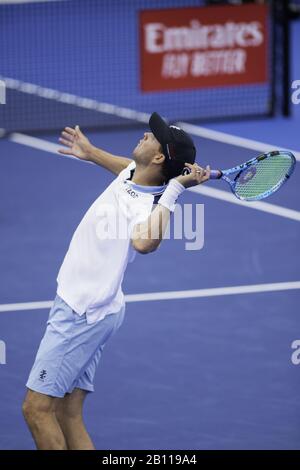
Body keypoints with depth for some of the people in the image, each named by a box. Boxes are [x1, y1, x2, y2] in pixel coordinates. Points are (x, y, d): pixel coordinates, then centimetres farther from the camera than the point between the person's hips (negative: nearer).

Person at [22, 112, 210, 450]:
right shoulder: (130, 173, 1)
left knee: (37, 408, -8)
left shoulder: (146, 206, -26)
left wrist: (173, 189, -44)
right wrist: (90, 152, 36)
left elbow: (143, 242, -51)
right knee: (68, 416, 10)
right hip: (80, 308, 9)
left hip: (81, 314, -9)